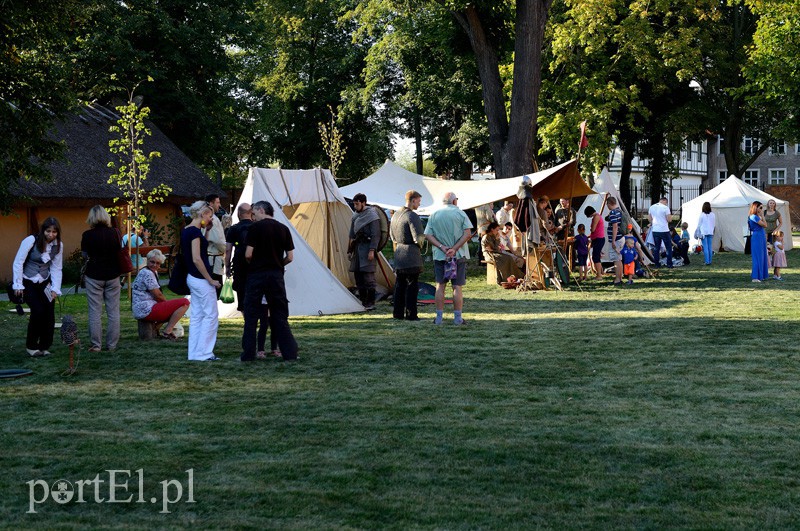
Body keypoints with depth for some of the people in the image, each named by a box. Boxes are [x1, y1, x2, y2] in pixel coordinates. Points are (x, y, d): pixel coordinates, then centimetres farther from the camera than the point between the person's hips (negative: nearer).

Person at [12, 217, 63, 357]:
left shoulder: (58, 245, -4)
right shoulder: (31, 241, -18)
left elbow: (56, 268, 0)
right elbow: (18, 263, -13)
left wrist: (55, 289, -8)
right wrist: (18, 285, -13)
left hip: (44, 283, 4)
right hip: (28, 282, -4)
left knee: (49, 313, -3)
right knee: (38, 310, -17)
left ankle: (44, 347, 13)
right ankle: (31, 346, 0)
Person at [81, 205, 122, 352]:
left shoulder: (87, 235, -11)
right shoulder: (115, 233, -5)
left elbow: (84, 255, 0)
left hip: (94, 276, -2)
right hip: (112, 275, 2)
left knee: (95, 312, 4)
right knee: (113, 311, 9)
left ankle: (96, 345, 5)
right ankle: (112, 344, 12)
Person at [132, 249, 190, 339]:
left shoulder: (154, 272, 19)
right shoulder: (147, 273, -13)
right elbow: (158, 295, -13)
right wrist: (167, 302, 4)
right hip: (147, 310, -11)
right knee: (184, 302, -14)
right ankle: (167, 331, -12)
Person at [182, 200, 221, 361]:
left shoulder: (186, 230, 11)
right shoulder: (195, 231, -17)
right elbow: (197, 259, -22)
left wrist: (207, 230, 11)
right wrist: (210, 280, -17)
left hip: (192, 278, 10)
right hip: (201, 280, -10)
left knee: (196, 316, 12)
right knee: (211, 315, -3)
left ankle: (194, 353, 14)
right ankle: (203, 353, -1)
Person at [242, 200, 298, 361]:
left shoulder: (255, 227, -6)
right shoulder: (283, 229, 6)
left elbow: (248, 254, -10)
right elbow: (290, 257, 4)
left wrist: (253, 263, 10)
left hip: (257, 274, -3)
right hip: (276, 275, 3)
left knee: (251, 315, 4)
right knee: (280, 315, 8)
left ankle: (248, 354, 4)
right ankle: (290, 353, 4)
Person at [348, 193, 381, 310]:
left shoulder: (372, 215, -8)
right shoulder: (355, 216, 15)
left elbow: (376, 235, -12)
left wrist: (372, 250, -18)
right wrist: (351, 248, 16)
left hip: (367, 248, -8)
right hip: (357, 248, 8)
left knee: (368, 275, -9)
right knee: (358, 275, 7)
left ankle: (370, 303, -6)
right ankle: (363, 301, 14)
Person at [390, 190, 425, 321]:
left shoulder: (396, 215, 13)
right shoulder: (412, 216, -15)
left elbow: (392, 235, 23)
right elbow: (418, 237, -19)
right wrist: (420, 244, 1)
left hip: (398, 252, 8)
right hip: (411, 254, -8)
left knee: (399, 284, 13)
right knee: (412, 285, -3)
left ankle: (397, 312, 16)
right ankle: (410, 314, -2)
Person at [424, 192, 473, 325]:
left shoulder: (434, 215, 6)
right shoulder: (460, 213, 0)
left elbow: (428, 235, -3)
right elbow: (467, 233, -10)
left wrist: (442, 247, -10)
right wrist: (454, 249, -14)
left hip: (439, 255, 2)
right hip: (459, 255, -2)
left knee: (440, 286, 8)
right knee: (457, 286, 2)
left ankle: (439, 317, 7)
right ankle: (458, 317, 3)